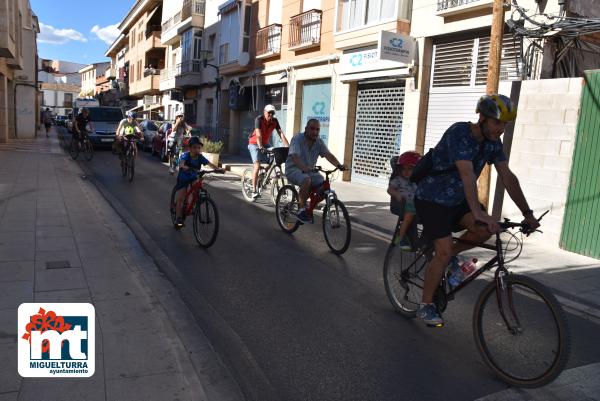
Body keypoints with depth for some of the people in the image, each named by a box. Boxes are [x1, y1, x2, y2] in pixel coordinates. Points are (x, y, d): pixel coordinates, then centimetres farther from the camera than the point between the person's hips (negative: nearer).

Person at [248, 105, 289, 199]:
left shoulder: (274, 121, -8)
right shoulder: (259, 119, -20)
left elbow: (281, 134, -17)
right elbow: (258, 135, -32)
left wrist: (288, 146, -29)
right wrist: (260, 147, -46)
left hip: (266, 143, 6)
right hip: (255, 143, -5)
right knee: (257, 165, -19)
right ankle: (254, 191, -19)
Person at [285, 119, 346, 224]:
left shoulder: (319, 142, 1)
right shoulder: (297, 139, -16)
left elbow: (328, 155, -12)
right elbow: (295, 157, -31)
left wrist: (338, 165, -32)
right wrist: (304, 168, -51)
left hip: (310, 171, 6)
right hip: (294, 169, -6)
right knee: (306, 180, -37)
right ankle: (301, 210, -24)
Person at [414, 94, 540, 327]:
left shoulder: (493, 142, -1)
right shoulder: (459, 134, -25)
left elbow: (508, 177, -3)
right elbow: (467, 174, -37)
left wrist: (527, 213, -8)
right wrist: (478, 212, -46)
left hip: (457, 199, 7)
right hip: (432, 200, -7)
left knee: (486, 229, -19)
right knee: (443, 252, -14)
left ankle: (451, 254, 10)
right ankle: (426, 306, 4)